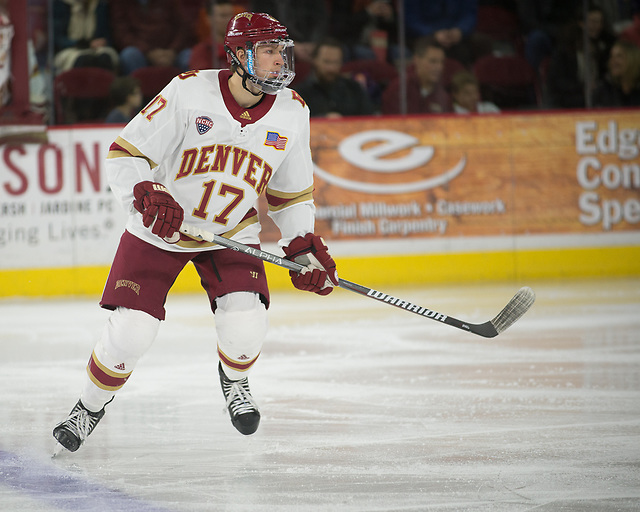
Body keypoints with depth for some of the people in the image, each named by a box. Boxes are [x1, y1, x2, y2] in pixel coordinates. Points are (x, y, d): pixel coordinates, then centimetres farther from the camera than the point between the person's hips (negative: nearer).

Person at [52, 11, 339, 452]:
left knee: (245, 325, -19)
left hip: (234, 234, 2)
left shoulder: (292, 112, -7)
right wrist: (147, 196, -33)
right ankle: (90, 408, 19)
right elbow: (125, 154, -16)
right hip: (160, 229, -2)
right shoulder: (189, 92, -20)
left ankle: (234, 378, 17)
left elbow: (292, 191, 8)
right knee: (131, 332, -10)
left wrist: (304, 247, -1)